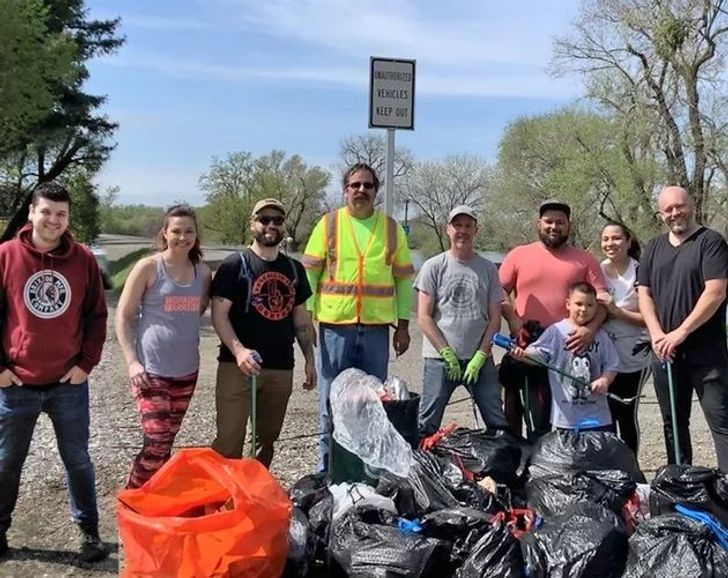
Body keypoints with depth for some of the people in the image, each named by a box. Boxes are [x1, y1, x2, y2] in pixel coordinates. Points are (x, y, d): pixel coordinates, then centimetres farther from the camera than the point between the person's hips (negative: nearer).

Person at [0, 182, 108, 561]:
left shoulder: (84, 260, -1)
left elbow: (96, 315, 4)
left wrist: (87, 362, -2)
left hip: (69, 383, 1)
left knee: (78, 460, 10)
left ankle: (88, 531, 24)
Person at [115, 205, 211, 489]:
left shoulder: (202, 272, 6)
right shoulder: (148, 267, -7)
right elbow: (123, 316, -5)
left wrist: (184, 337, 7)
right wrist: (132, 361, -13)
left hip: (187, 370, 5)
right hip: (152, 370, -5)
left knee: (166, 442, 13)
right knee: (156, 444, -9)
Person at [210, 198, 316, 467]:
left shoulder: (294, 269, 13)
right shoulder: (235, 264, -3)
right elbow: (219, 314, -8)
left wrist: (310, 358, 13)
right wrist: (238, 350, -23)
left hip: (282, 369, 5)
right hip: (239, 366, -5)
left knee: (267, 440, 15)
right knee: (229, 441, -7)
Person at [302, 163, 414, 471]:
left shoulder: (392, 228, 9)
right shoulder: (328, 224, 3)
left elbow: (404, 279, 12)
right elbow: (309, 273, 3)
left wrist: (403, 325, 8)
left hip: (377, 325, 2)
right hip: (334, 323, -2)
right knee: (332, 399, 5)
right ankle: (327, 467, 17)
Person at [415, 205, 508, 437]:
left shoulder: (488, 269, 8)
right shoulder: (433, 267, 2)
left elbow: (494, 319, 6)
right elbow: (424, 317, -2)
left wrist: (480, 356, -5)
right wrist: (447, 353, -9)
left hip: (480, 359, 2)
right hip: (439, 358, -2)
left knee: (499, 423, 4)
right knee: (427, 424, 1)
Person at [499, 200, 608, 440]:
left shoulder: (585, 260, 7)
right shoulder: (519, 255, 6)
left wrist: (591, 328, -15)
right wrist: (512, 318, -10)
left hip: (570, 346, 1)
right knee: (537, 418, 8)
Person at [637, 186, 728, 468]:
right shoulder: (654, 247, 13)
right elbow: (644, 293, 10)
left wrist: (681, 333, -16)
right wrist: (657, 334, -5)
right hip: (665, 351, 6)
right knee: (673, 423, 13)